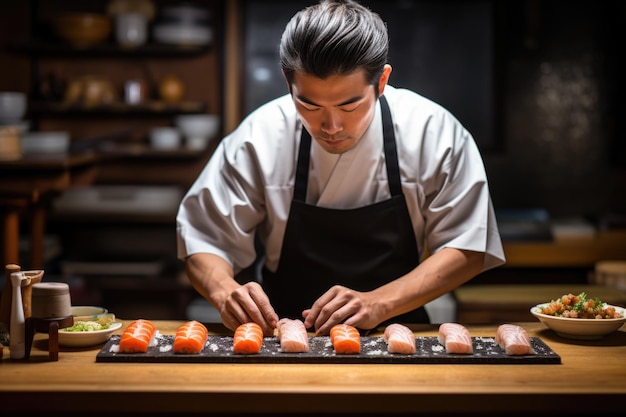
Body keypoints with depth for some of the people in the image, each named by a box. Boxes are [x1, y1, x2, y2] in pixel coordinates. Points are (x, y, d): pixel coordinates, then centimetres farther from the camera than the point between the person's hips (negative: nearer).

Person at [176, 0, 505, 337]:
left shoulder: (435, 133, -12)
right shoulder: (258, 138, -12)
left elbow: (467, 247, -8)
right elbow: (206, 240, -4)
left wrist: (379, 304, -23)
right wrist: (226, 292, -26)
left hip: (395, 334, 0)